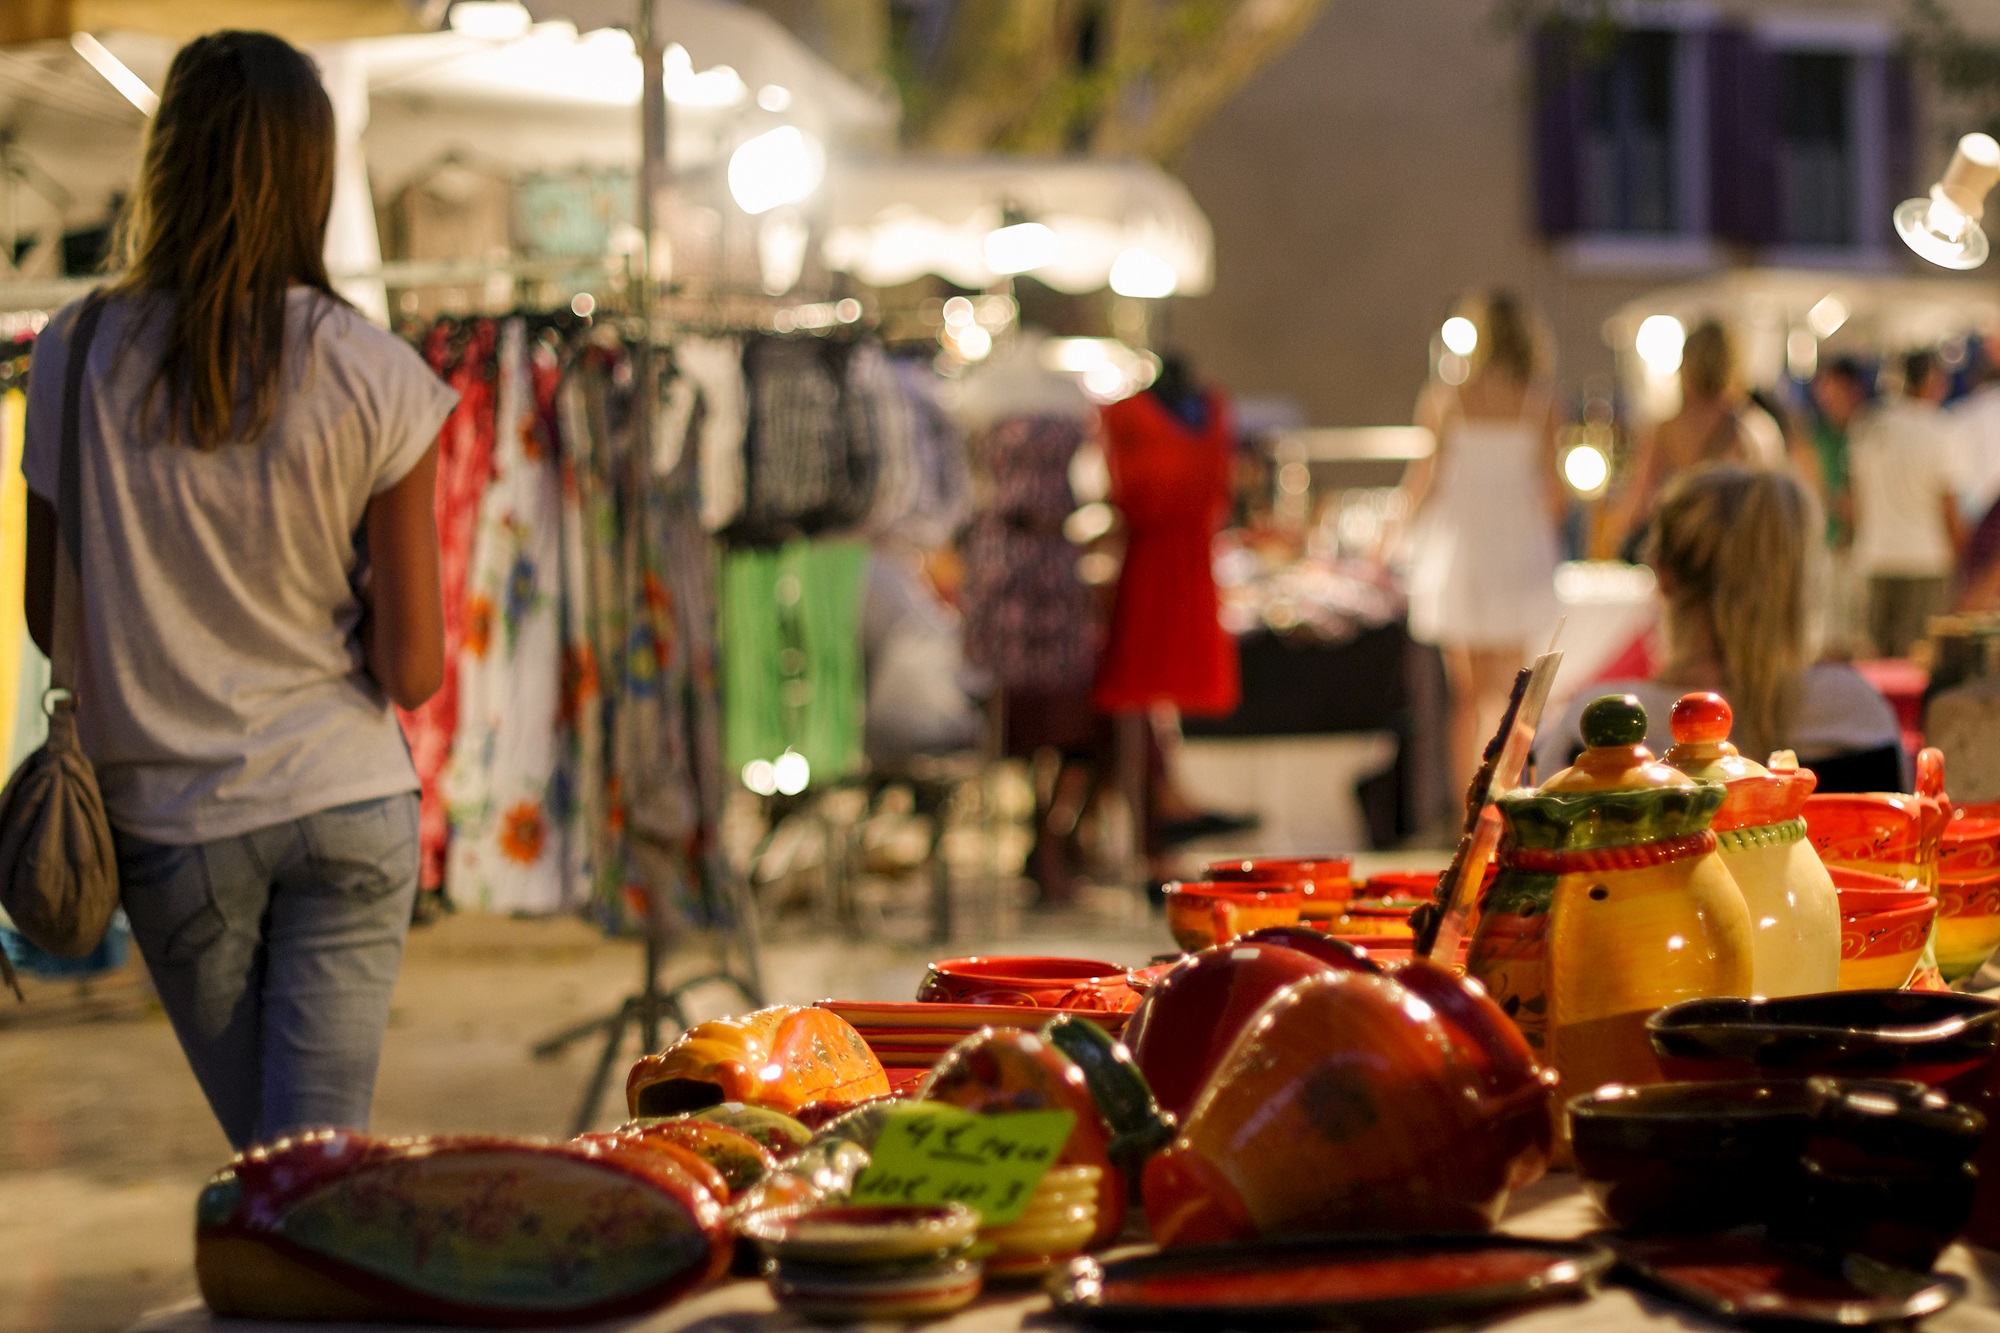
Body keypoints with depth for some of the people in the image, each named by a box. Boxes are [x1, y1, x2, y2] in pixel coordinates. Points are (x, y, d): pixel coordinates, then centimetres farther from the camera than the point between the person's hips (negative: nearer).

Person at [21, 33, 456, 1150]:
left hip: (169, 818, 2)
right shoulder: (380, 381, -10)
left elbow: (48, 618, 2)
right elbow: (413, 670, -8)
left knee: (267, 1164, 18)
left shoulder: (77, 357, -7)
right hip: (347, 805, -1)